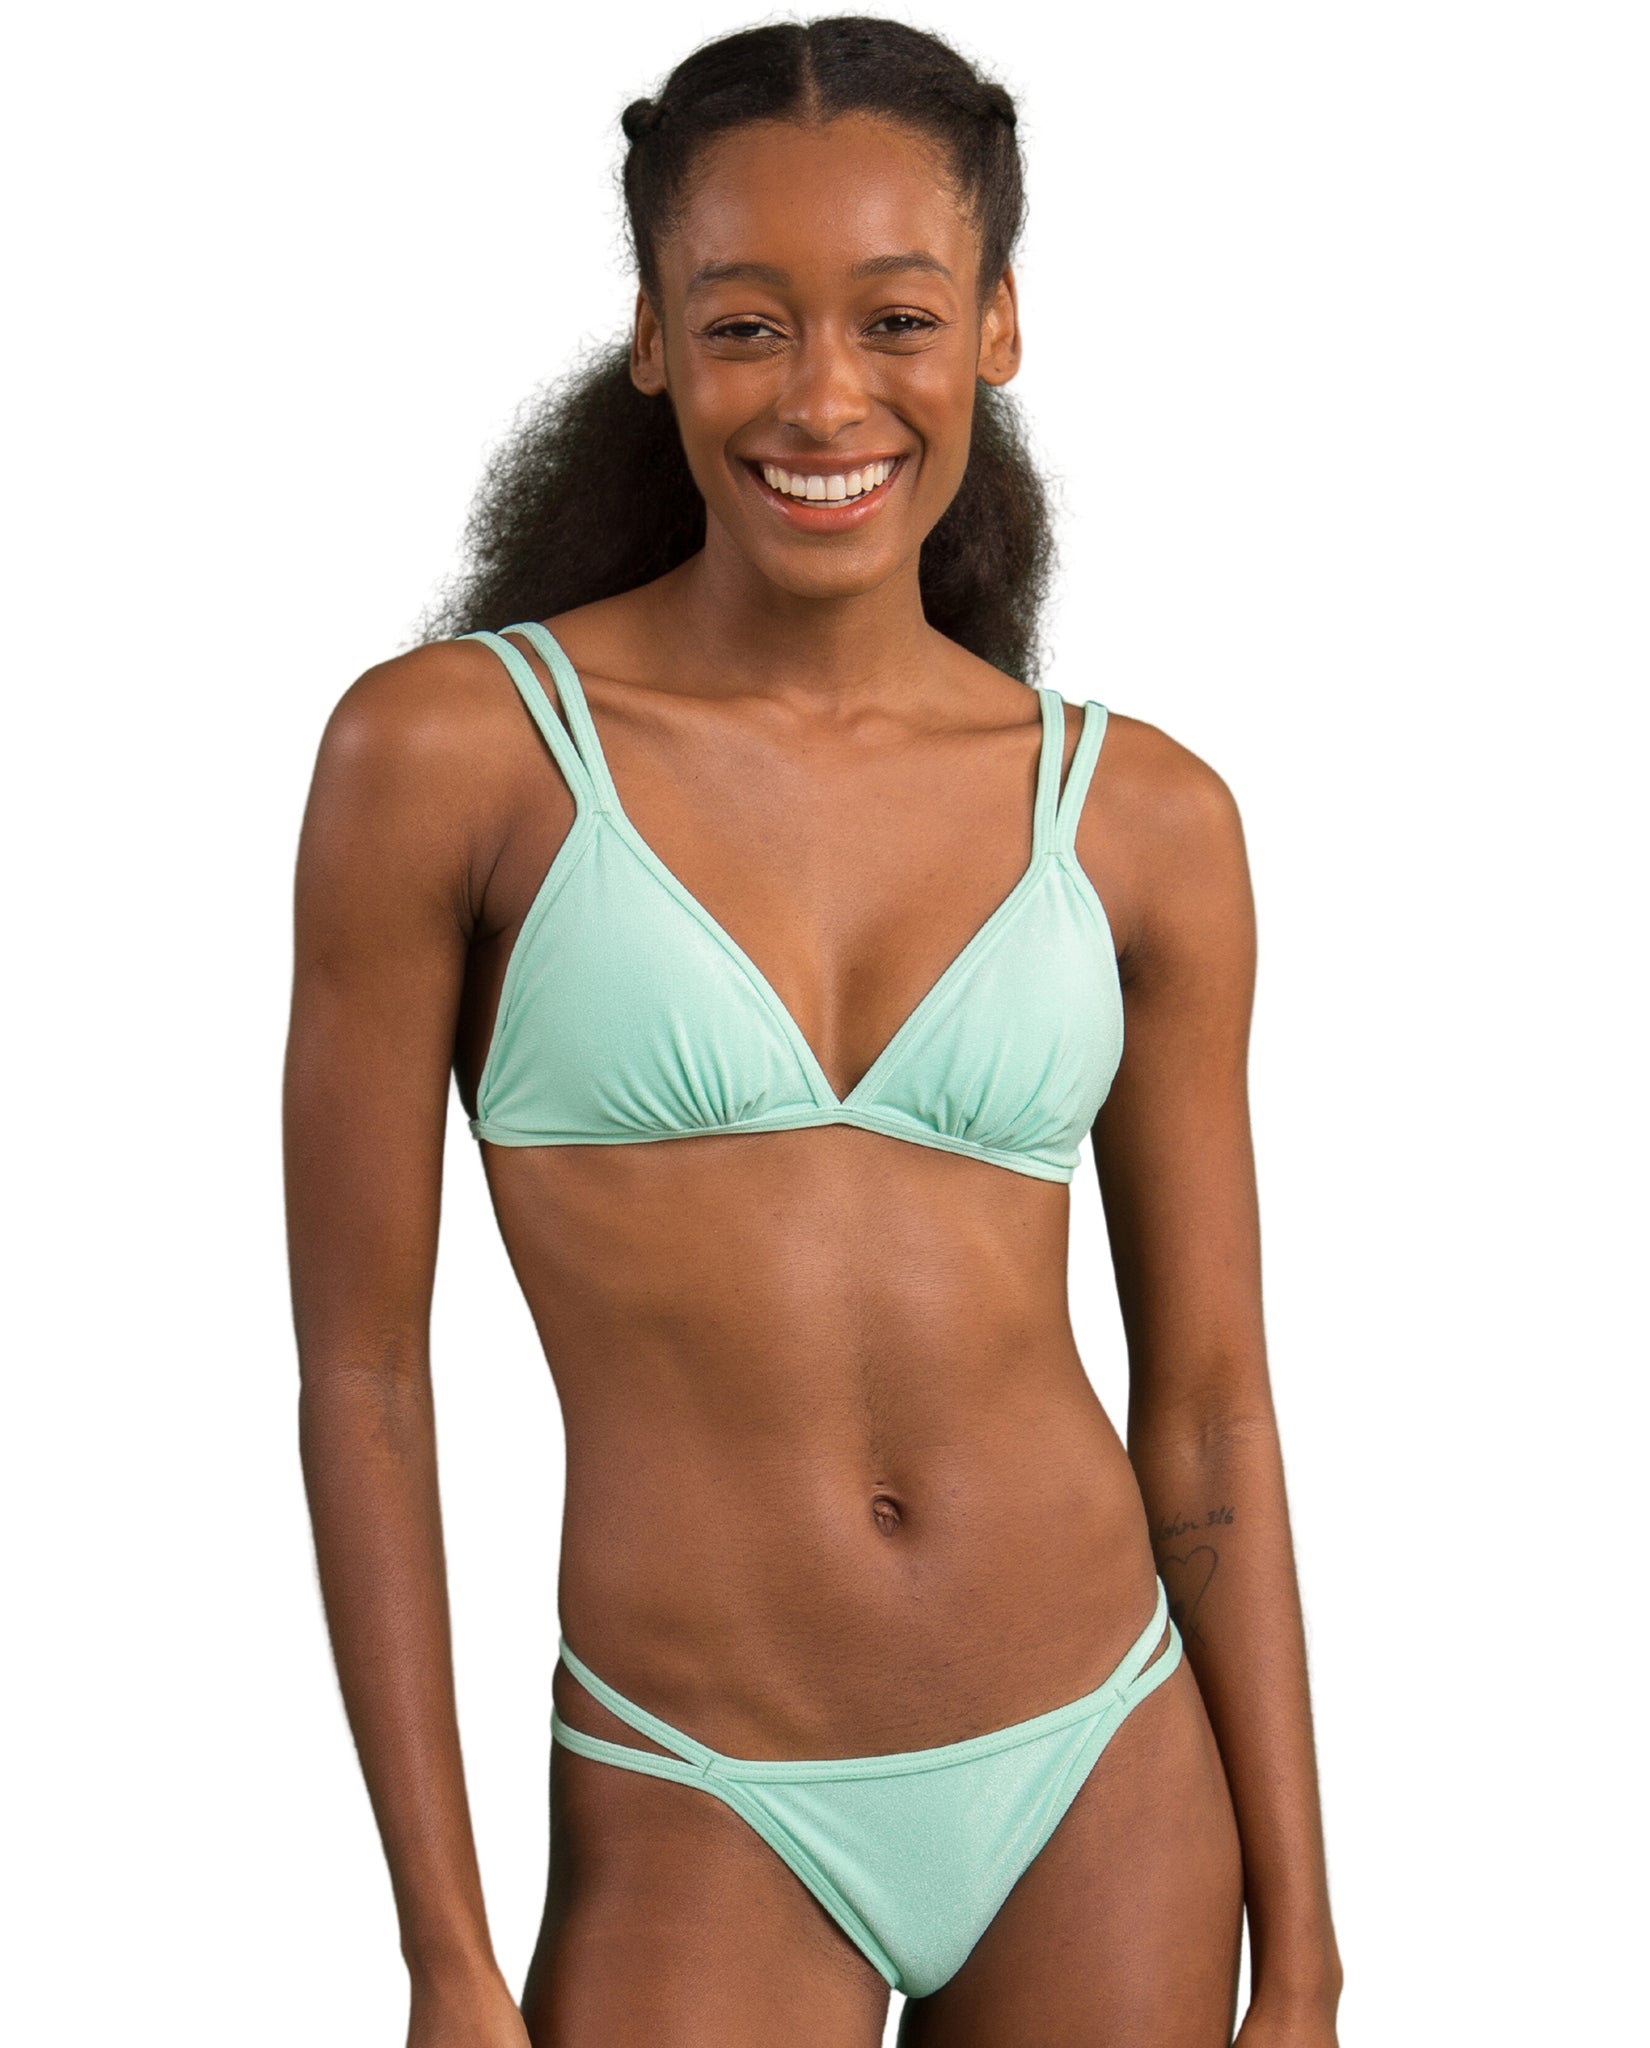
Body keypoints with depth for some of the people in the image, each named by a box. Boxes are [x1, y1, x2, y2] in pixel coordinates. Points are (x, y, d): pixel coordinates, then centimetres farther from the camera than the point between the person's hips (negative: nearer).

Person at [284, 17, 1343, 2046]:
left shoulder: (1142, 817, 0)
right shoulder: (448, 750, -8)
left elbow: (1211, 1402, 4)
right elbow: (360, 1369, -5)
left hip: (1109, 1788, 3)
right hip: (708, 1828, -2)